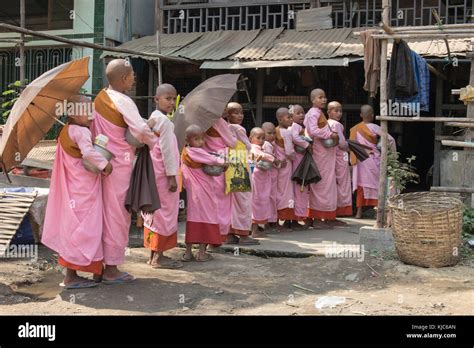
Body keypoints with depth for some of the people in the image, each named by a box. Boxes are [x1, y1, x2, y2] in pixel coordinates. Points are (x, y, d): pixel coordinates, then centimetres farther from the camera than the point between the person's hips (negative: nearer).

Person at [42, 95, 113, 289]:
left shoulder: (66, 132, 14)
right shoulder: (81, 131, -16)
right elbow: (88, 152, -32)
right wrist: (105, 164, -22)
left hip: (75, 190, 10)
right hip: (83, 192, -10)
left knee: (74, 229, 16)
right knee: (81, 229, -5)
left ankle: (72, 274, 25)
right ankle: (71, 277, 1)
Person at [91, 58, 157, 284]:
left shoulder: (99, 98, 9)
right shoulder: (123, 102, -15)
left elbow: (94, 128, 13)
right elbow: (142, 131, -19)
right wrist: (156, 143, -2)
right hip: (119, 163, -8)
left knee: (106, 212, 14)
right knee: (117, 214, 0)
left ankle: (101, 263, 21)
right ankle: (111, 269, 6)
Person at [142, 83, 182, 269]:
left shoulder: (152, 118, 15)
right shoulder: (164, 121, -15)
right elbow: (167, 150, -19)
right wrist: (172, 175, -17)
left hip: (154, 174, 10)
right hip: (163, 175, -10)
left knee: (156, 211, 14)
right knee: (165, 212, -3)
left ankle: (154, 253, 21)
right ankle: (158, 257, 1)